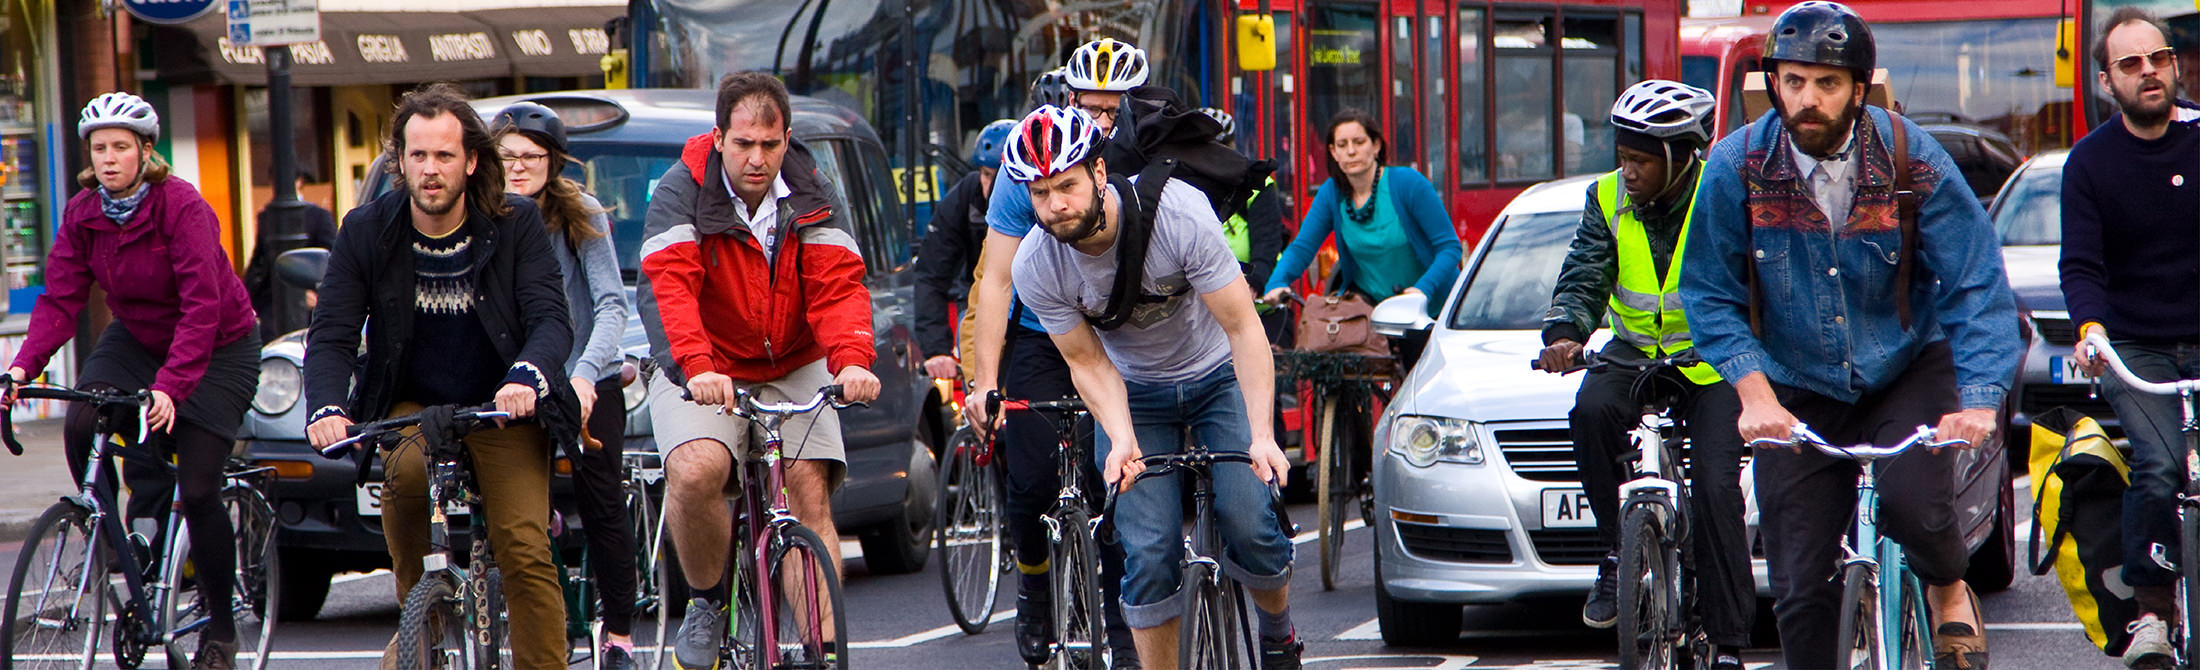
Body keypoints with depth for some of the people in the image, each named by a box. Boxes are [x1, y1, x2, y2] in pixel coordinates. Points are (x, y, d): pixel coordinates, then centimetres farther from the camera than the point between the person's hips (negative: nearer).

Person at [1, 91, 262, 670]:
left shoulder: (183, 207, -26)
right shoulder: (83, 214, -9)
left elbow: (202, 307, -33)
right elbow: (60, 301, -13)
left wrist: (170, 386, -44)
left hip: (216, 347, -5)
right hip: (136, 337, 5)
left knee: (198, 487, -11)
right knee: (80, 425, -22)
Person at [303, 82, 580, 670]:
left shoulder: (517, 225, -7)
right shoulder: (367, 231, -4)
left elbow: (551, 318, -16)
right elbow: (330, 335, -7)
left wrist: (529, 377, -39)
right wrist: (327, 408, -28)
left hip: (504, 408, -1)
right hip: (411, 406, 1)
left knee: (526, 550, -17)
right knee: (406, 470, -32)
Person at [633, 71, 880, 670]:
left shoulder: (812, 198, -4)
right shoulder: (683, 192, -14)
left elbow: (838, 288, -14)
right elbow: (666, 287, -26)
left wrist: (852, 361, -35)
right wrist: (696, 367, -44)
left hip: (794, 372, 3)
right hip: (703, 375, -3)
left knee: (809, 496, -13)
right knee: (696, 471, -28)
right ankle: (707, 603, -3)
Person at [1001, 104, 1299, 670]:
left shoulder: (1178, 212, -30)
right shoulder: (1036, 267, -21)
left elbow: (1243, 329, -25)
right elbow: (1088, 363, -10)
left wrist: (1261, 435, -35)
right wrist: (1122, 440, -30)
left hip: (1219, 376, -2)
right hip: (1135, 394, 2)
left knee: (1249, 527, -18)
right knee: (1148, 553, -13)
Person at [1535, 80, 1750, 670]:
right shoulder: (1608, 201, -2)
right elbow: (1583, 278, -7)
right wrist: (1564, 333, -28)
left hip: (1713, 362, -3)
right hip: (1636, 351, 3)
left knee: (1716, 488, -16)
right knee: (1593, 409, -30)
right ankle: (1618, 551, -14)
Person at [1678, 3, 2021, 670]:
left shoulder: (1912, 160, -14)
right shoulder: (1737, 167, -12)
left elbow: (1977, 287, -15)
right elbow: (1710, 296, -8)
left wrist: (1979, 401, -29)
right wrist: (1753, 391, -24)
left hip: (1907, 371, -1)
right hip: (1798, 397, 1)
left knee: (1912, 502, -28)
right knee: (1801, 590, -5)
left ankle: (1948, 590, 6)